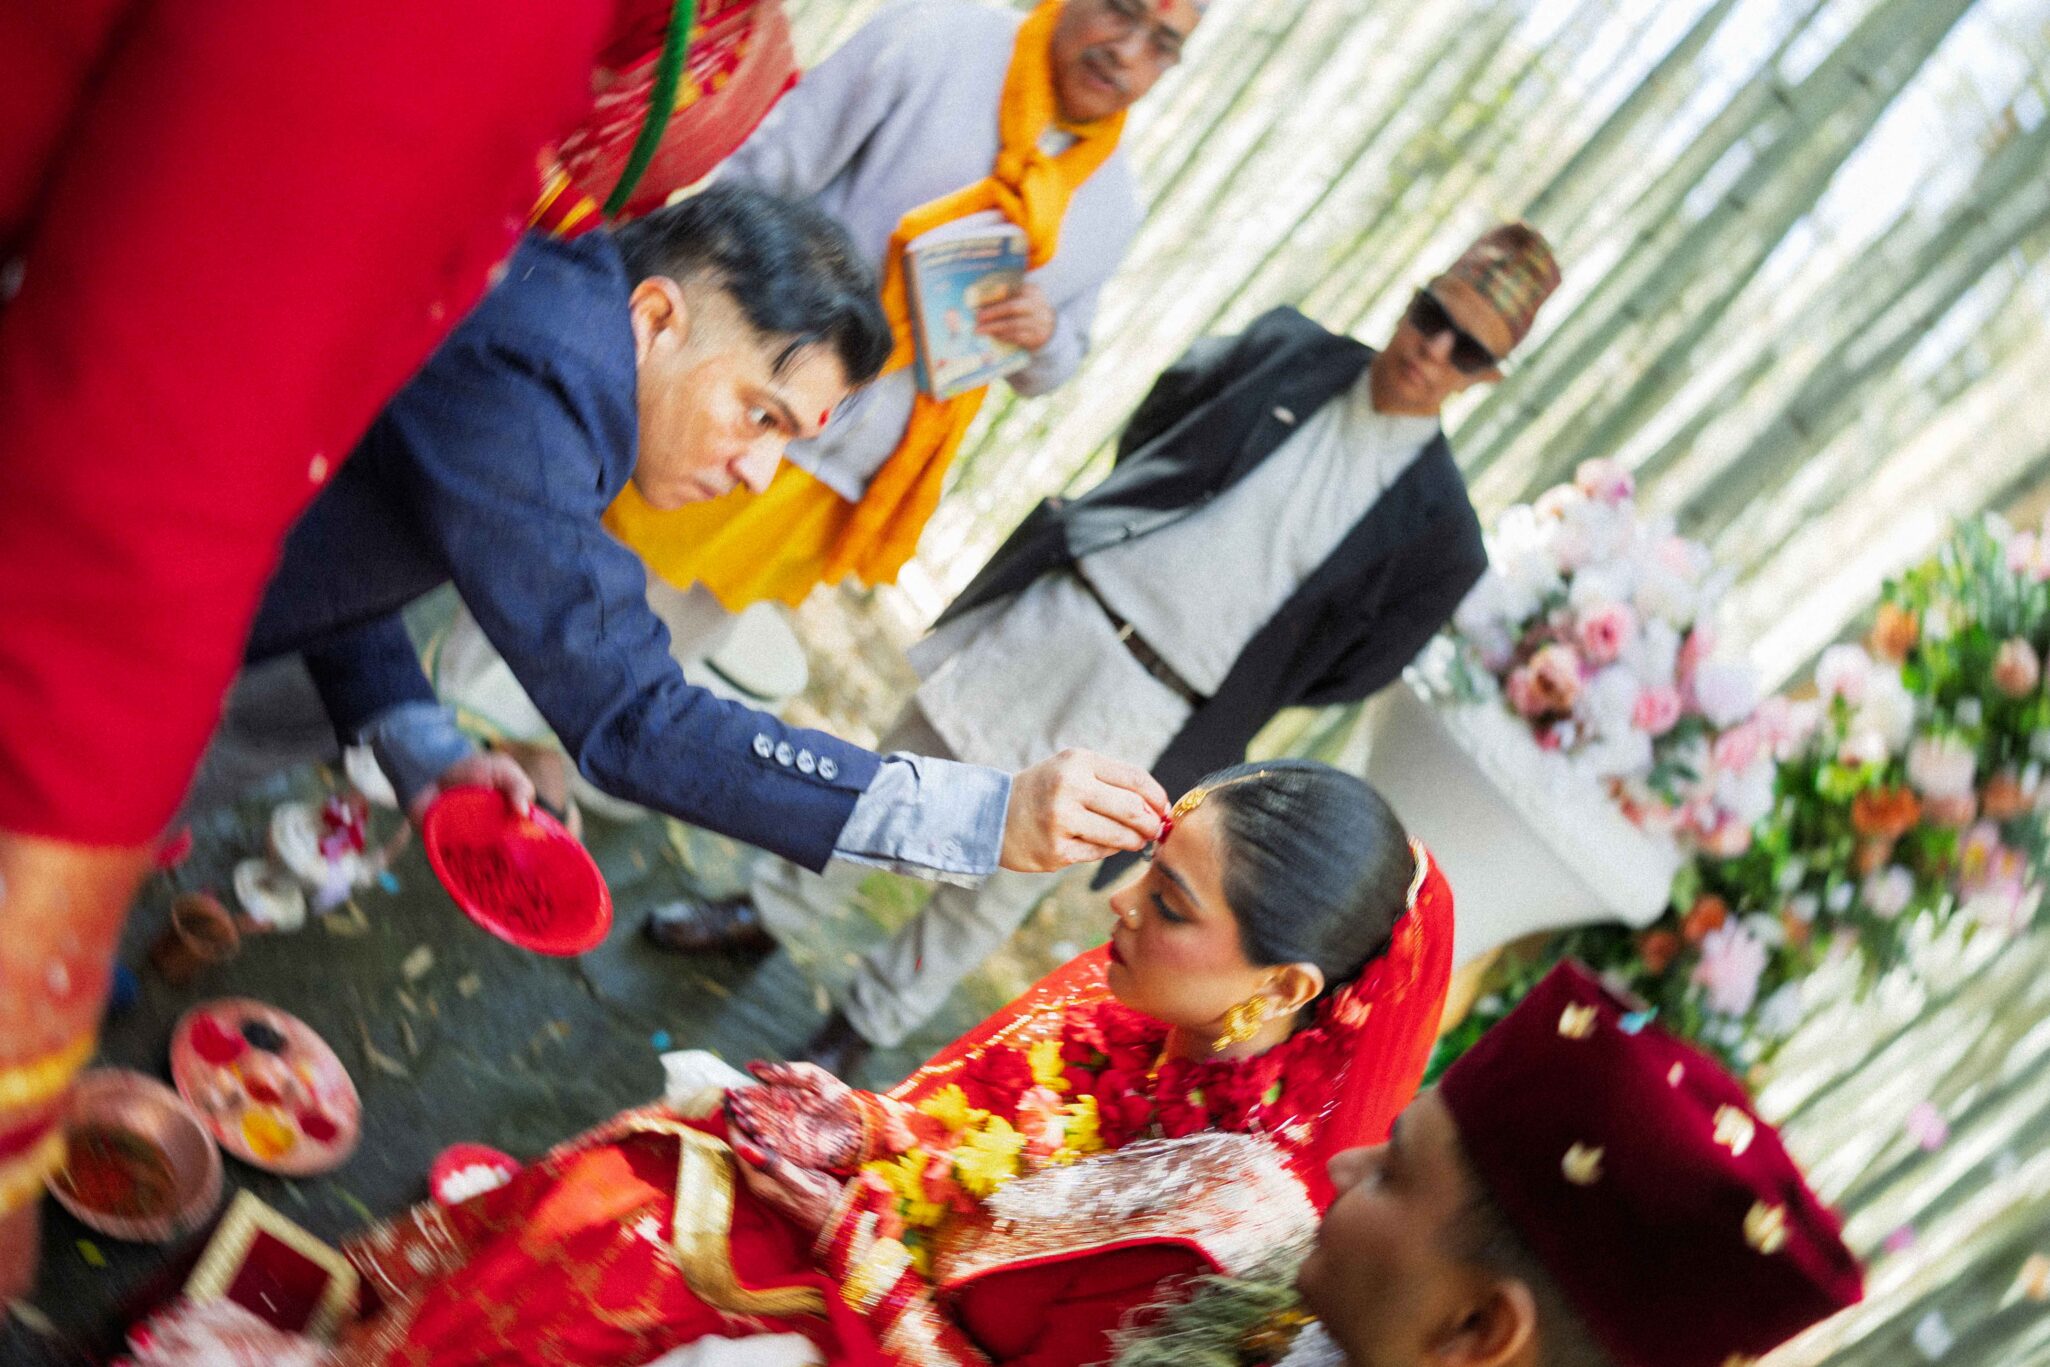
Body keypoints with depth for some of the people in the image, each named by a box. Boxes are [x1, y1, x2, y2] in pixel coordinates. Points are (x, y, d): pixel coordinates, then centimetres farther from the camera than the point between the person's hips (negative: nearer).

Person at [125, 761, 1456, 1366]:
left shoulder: (1243, 1208, -28)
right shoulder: (1135, 991, -10)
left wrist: (866, 1254, -21)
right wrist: (849, 1130, -10)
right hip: (884, 1240, 6)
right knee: (603, 1188, -11)